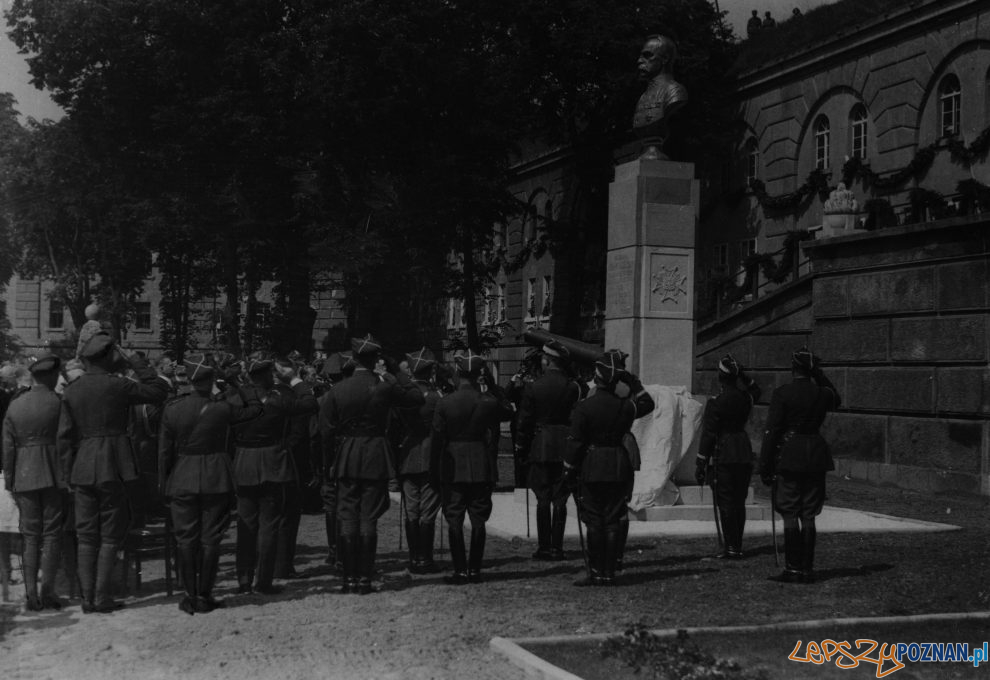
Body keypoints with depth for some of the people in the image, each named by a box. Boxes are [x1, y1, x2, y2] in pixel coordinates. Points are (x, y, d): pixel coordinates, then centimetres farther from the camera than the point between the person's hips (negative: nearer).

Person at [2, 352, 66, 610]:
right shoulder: (58, 402, -5)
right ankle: (47, 591, -2)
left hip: (24, 476, 4)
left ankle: (31, 594, 5)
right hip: (53, 475, -3)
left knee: (30, 536, 9)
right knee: (52, 534, 3)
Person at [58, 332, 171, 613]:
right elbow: (159, 390, 0)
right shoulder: (116, 385, -9)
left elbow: (65, 435, 3)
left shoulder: (71, 390, 4)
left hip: (82, 467, 4)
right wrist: (136, 362, 4)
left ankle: (87, 597, 10)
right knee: (111, 534, 4)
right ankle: (101, 597, 2)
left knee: (86, 536, 10)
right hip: (112, 465, -4)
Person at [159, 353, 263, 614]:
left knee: (186, 540, 10)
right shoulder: (223, 408, -13)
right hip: (215, 480, -2)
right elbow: (255, 407, 2)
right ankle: (204, 597, 9)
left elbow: (165, 450, -1)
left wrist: (165, 480, 9)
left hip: (181, 481, 2)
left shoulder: (172, 409, -7)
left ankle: (190, 596, 13)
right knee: (210, 539, 6)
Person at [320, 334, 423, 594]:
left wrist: (331, 459, 13)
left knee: (347, 519, 6)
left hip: (346, 459, 1)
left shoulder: (338, 390, -2)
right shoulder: (384, 386, -8)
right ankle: (364, 578, 2)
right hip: (375, 460, -1)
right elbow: (417, 398, 5)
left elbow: (327, 429, 1)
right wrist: (395, 375, 10)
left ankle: (349, 578, 6)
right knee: (368, 520, 2)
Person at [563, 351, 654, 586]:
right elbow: (648, 403, 21)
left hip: (591, 469, -3)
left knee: (594, 522, 2)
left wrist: (569, 472, -1)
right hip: (619, 468, 3)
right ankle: (609, 573, 8)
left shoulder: (583, 408, -10)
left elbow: (575, 443, -9)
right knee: (612, 522, 6)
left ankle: (596, 573, 1)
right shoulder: (624, 407, -1)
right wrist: (632, 381, 14)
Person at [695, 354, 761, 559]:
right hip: (744, 455, 5)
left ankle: (731, 548, -5)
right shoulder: (745, 398, 4)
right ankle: (737, 546, 15)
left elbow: (708, 435, -12)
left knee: (726, 503, -3)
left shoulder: (716, 403, -11)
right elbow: (756, 390, 32)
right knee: (739, 502, 11)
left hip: (723, 457, -5)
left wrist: (700, 464, -7)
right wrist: (742, 374, 17)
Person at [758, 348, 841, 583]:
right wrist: (820, 377, 16)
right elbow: (836, 401, 29)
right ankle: (807, 569, 10)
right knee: (808, 516, 8)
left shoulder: (782, 393, -10)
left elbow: (772, 430, -11)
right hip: (816, 458, 4)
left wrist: (765, 466, -6)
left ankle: (793, 569, -1)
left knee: (789, 515, 1)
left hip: (789, 458, -4)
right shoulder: (823, 393, 2)